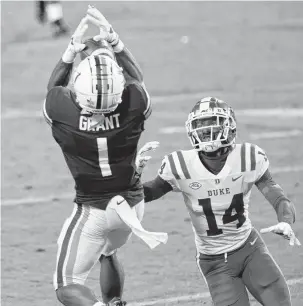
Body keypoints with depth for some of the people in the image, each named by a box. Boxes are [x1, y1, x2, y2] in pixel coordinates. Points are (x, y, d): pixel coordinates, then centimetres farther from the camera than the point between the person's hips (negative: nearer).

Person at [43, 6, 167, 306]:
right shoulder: (133, 103, -20)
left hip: (93, 211, -4)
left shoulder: (62, 108, -25)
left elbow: (54, 88, 3)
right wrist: (114, 41, 6)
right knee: (108, 251, 35)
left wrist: (72, 50, 2)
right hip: (131, 203, 4)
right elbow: (136, 79, 7)